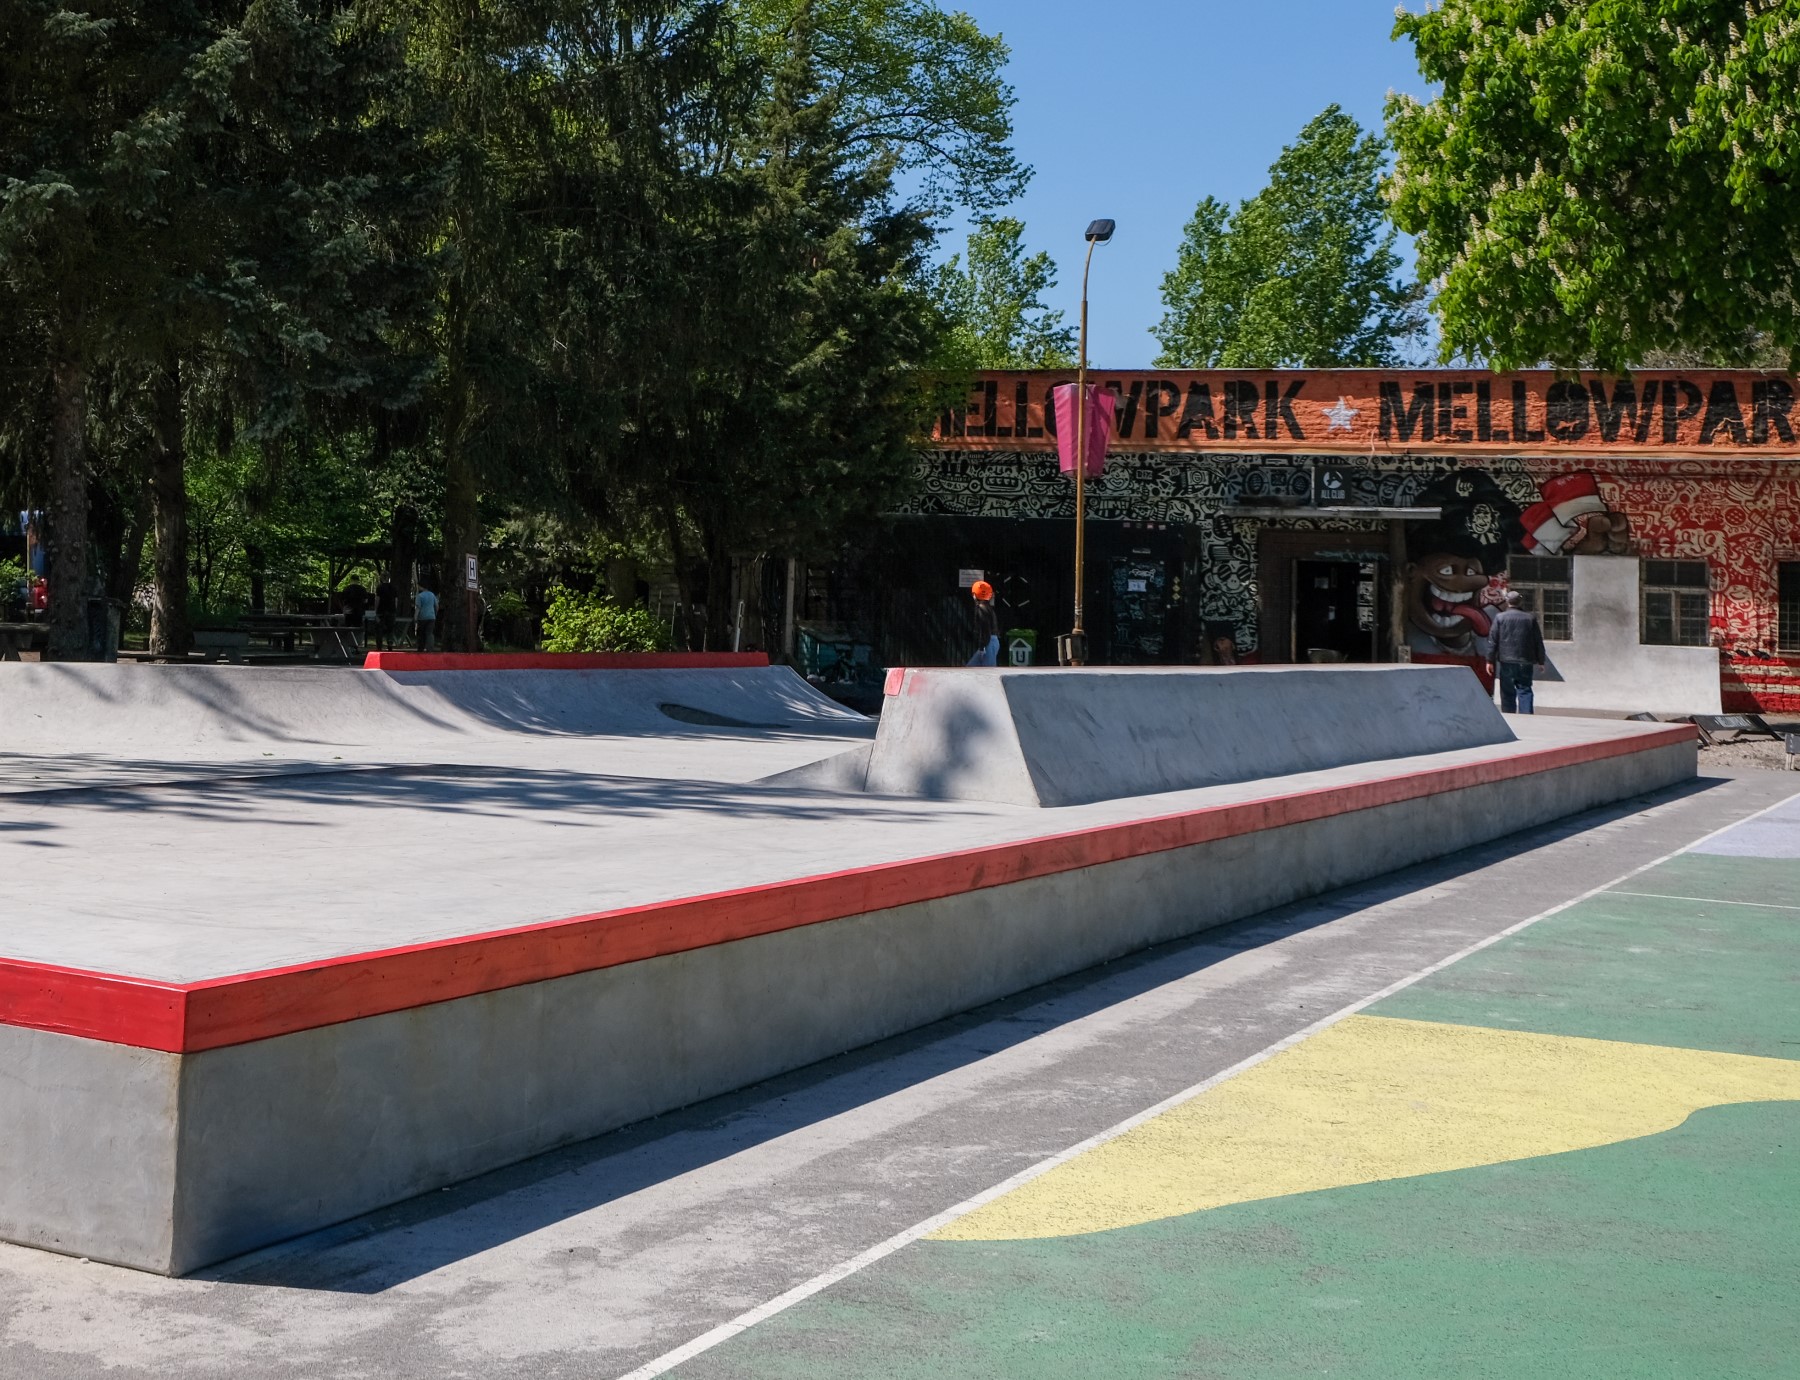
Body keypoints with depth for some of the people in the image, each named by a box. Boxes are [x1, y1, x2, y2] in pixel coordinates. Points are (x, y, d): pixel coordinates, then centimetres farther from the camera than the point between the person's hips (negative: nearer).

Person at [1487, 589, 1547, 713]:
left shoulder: (1500, 617, -1)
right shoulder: (1530, 619, 5)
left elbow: (1493, 640, -3)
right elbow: (1538, 642, 8)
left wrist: (1490, 660, 1)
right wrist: (1540, 661, 16)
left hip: (1506, 662, -1)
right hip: (1525, 662, 1)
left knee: (1507, 692, 5)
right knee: (1525, 691, 2)